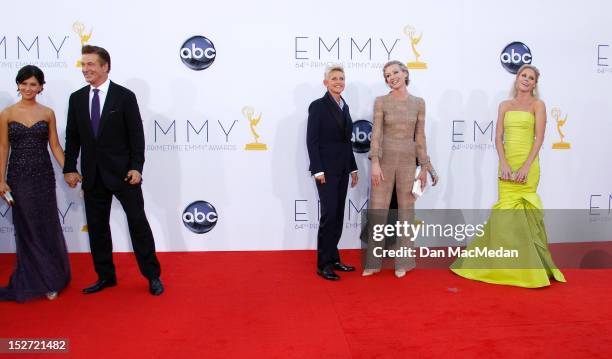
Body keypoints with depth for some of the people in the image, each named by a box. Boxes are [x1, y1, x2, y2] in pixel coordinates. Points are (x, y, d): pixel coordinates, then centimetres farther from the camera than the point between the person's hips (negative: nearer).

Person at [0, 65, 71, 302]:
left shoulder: (48, 113, 2)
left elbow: (55, 146, 4)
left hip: (44, 175, 1)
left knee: (47, 226, 6)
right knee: (27, 228, 9)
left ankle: (51, 276, 22)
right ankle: (34, 280, 23)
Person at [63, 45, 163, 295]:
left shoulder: (125, 96, -6)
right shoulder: (76, 98, 7)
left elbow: (136, 135, -7)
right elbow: (72, 137, 10)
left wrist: (136, 167, -13)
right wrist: (69, 168, 5)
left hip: (122, 172, -4)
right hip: (92, 175, 5)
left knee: (138, 223, 1)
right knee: (96, 227, 11)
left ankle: (153, 276, 13)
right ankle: (105, 276, 25)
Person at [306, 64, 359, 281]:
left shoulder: (344, 106, 14)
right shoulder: (318, 106, -7)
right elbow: (311, 140, -11)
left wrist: (353, 168, 14)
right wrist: (318, 170, -17)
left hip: (342, 169, 7)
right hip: (326, 169, -7)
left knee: (338, 215, 10)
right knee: (329, 214, -8)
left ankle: (333, 258, 19)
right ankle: (323, 264, 1)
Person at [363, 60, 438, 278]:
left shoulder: (418, 103, 5)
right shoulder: (381, 101, 0)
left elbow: (420, 137, 6)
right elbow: (376, 133, -6)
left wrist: (424, 166, 4)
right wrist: (374, 162, -17)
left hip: (408, 161, 2)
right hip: (385, 159, -1)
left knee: (406, 210, 7)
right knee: (377, 210, 0)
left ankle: (402, 262, 18)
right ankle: (373, 262, 13)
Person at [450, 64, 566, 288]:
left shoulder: (537, 105, 2)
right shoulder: (505, 105, 11)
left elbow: (539, 138, -7)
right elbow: (498, 137, 5)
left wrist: (526, 167, -16)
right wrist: (504, 164, -9)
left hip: (527, 163, -3)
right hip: (506, 163, 3)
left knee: (523, 212, -1)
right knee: (506, 210, 4)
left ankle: (526, 265, 11)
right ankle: (506, 263, 16)